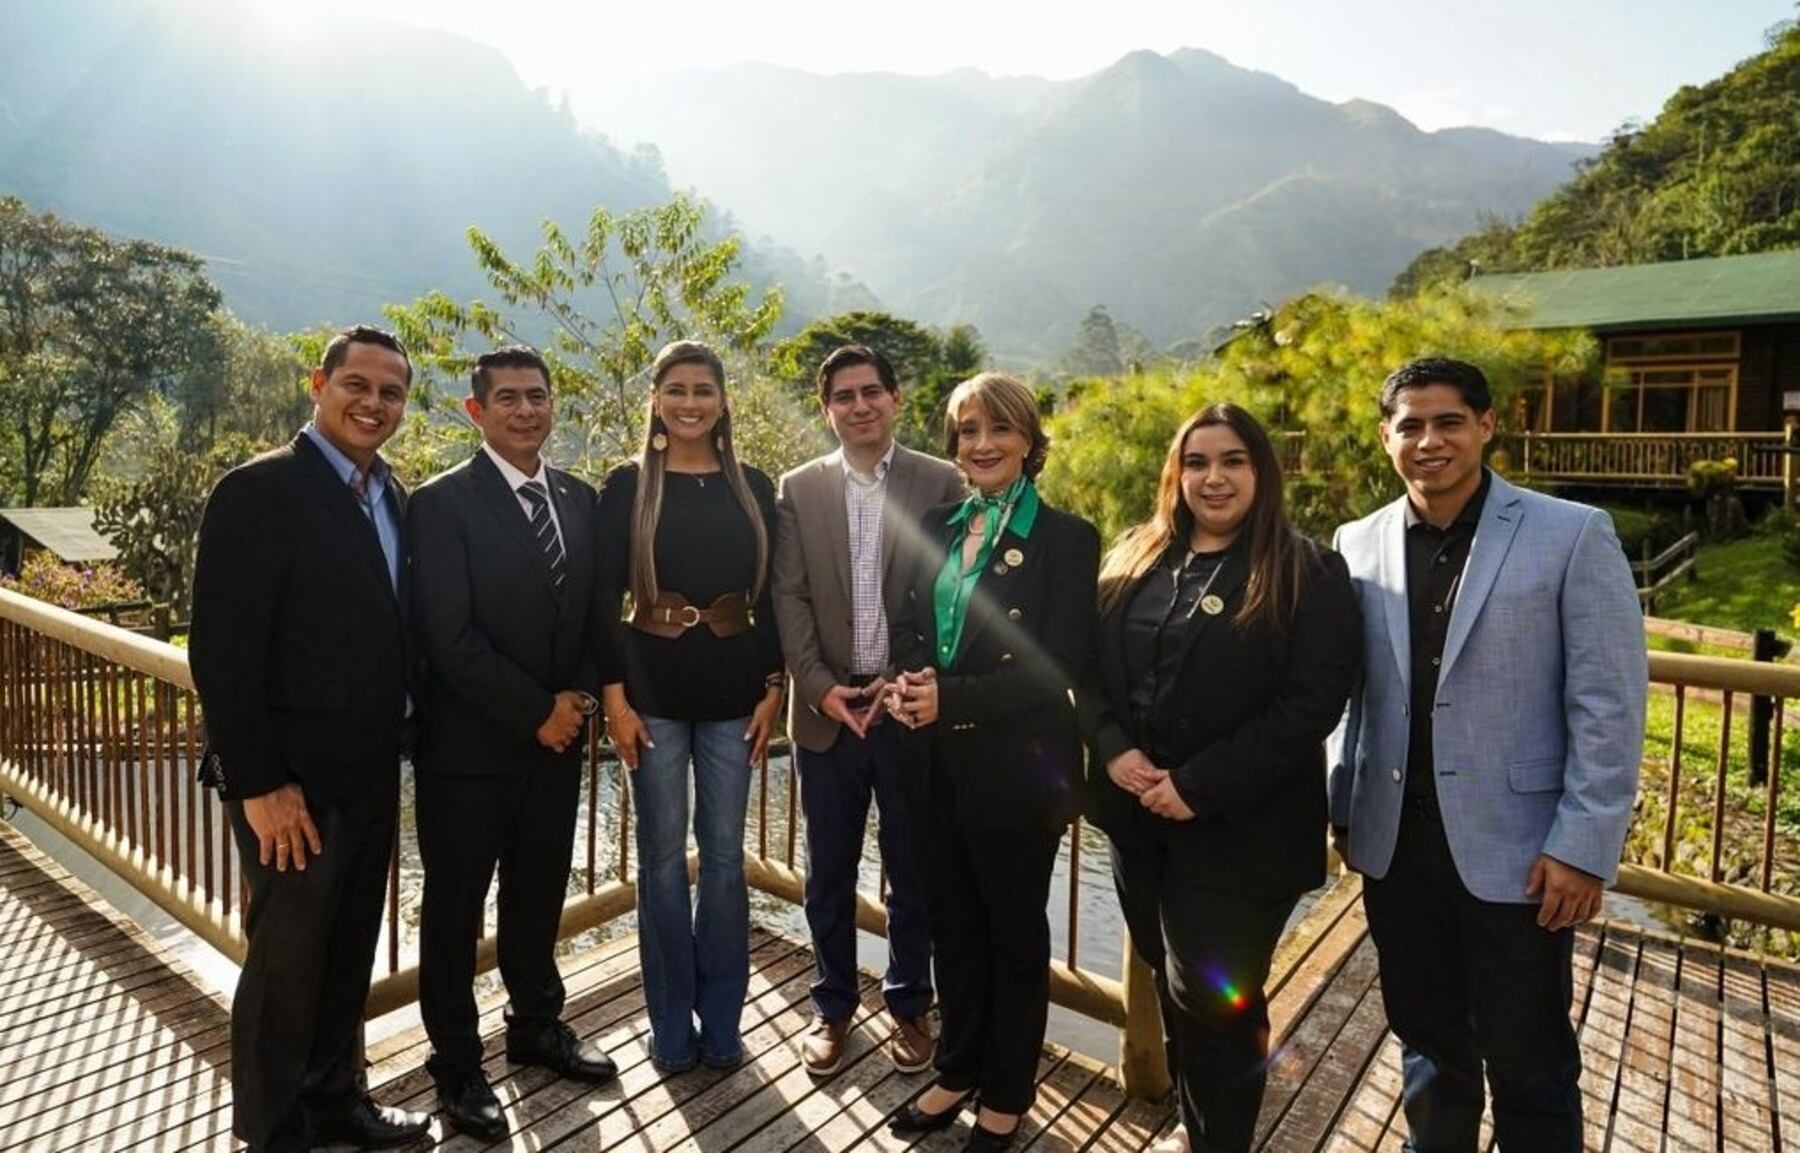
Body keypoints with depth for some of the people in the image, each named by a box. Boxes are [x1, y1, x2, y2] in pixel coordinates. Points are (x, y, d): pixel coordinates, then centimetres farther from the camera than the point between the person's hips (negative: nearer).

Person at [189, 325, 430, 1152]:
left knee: (349, 952, 20)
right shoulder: (258, 491, -14)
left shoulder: (393, 497, 8)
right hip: (294, 779, -7)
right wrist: (259, 783, -19)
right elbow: (221, 653, -18)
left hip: (370, 772, 7)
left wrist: (395, 743, 7)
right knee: (287, 959, 8)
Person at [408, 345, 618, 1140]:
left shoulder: (581, 500, 7)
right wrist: (537, 711, -16)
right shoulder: (442, 502, -11)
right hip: (469, 745, -5)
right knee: (455, 910, 12)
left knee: (538, 896, 19)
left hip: (559, 739, 5)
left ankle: (537, 1025, 40)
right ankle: (457, 1064, 30)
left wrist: (578, 698, -5)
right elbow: (447, 636, -17)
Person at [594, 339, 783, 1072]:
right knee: (662, 854, 8)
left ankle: (721, 1019, 26)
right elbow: (605, 597, -3)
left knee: (724, 852, 10)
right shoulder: (627, 485, 0)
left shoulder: (753, 487, 6)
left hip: (733, 689, 2)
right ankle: (672, 1024, 24)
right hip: (653, 689, -1)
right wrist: (614, 695, -9)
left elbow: (770, 594, 6)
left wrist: (773, 687, 0)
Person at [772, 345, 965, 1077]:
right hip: (827, 709, 1)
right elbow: (788, 598, 0)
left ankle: (909, 1004, 34)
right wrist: (821, 687, -11)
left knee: (914, 869, 13)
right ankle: (833, 1007, 33)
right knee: (829, 871, 13)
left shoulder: (942, 483, -1)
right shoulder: (799, 489, 4)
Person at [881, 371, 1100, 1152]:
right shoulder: (936, 528, 8)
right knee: (951, 923, 18)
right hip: (938, 762, 5)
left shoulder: (1066, 538, -10)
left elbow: (1059, 666, -16)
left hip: (1017, 766, -5)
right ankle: (958, 1070, 40)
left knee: (1014, 930, 14)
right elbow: (908, 628, 9)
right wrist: (905, 685, -12)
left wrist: (951, 697, -22)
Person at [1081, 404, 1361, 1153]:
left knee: (1213, 999, 5)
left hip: (1239, 829, -5)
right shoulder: (1134, 563, 6)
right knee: (1173, 984, 19)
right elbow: (1089, 669, 6)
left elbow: (1311, 704, -16)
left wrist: (1199, 787, -19)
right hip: (1137, 815, 5)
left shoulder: (1307, 574, -8)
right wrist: (1113, 750, -11)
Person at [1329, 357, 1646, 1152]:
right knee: (1428, 1048, 21)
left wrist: (1583, 846, -12)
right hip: (1396, 843, 3)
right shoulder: (1358, 544, 3)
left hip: (1516, 847, -3)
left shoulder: (1572, 535, -7)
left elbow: (1609, 706, -8)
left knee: (1529, 1069, 14)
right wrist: (1344, 810, 7)